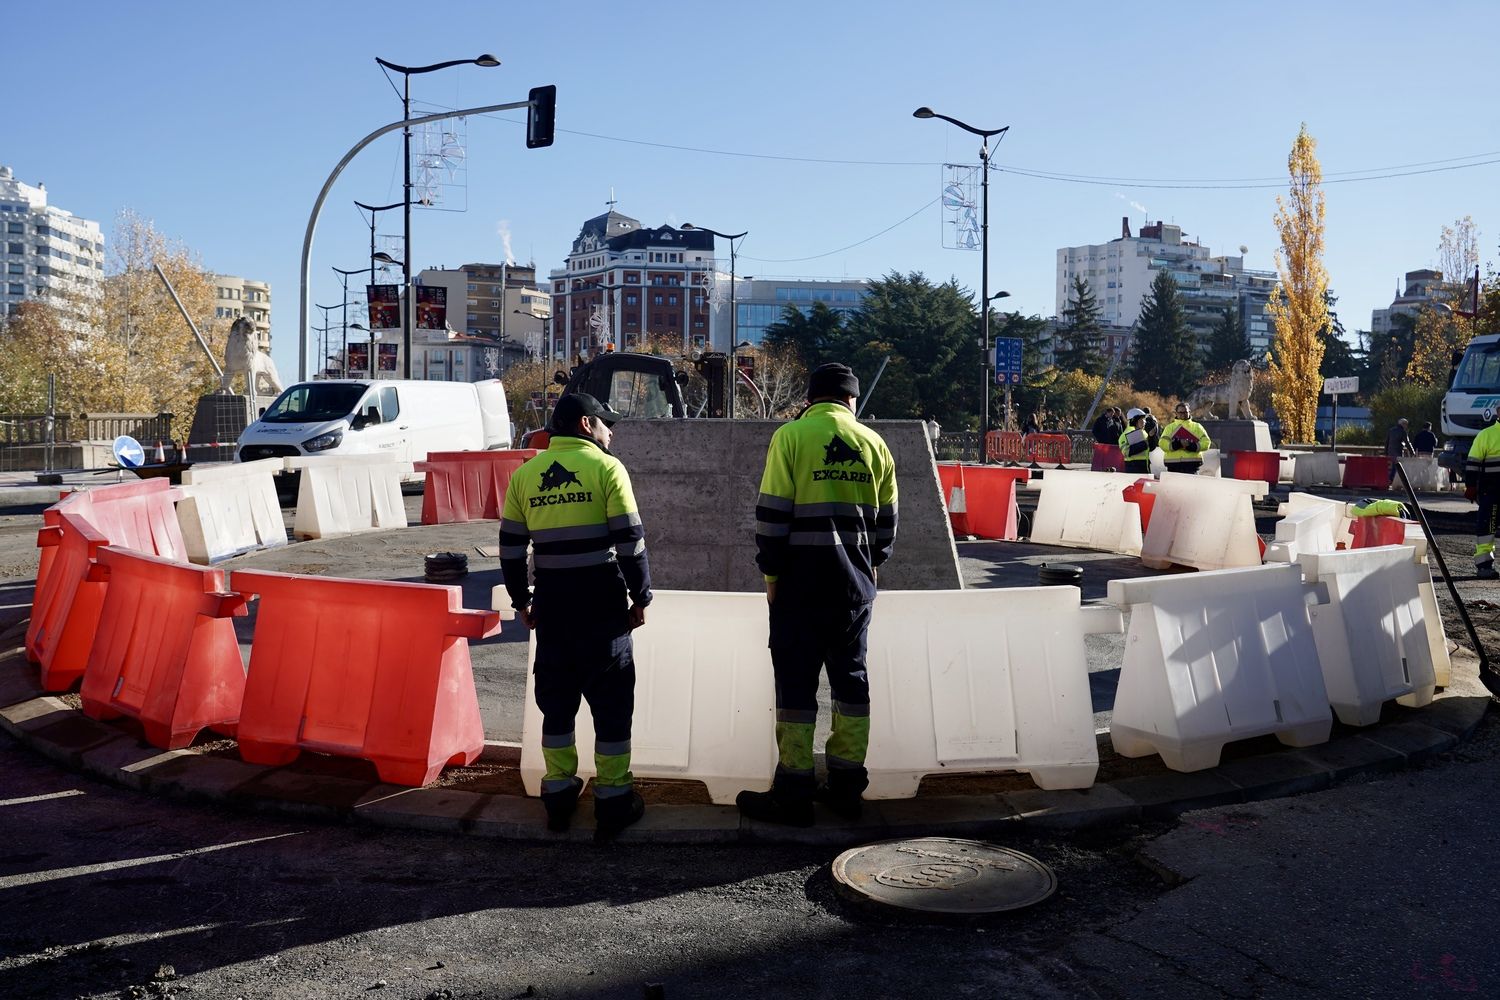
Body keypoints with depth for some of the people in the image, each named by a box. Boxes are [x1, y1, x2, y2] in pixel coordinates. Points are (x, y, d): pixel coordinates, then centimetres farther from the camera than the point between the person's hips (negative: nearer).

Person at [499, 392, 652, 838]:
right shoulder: (606, 468, -6)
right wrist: (641, 597, -1)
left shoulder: (524, 475, 7)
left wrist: (522, 600, 18)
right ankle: (613, 801, 11)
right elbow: (630, 541, -10)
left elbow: (511, 547, 8)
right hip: (603, 603, -4)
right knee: (612, 703, 6)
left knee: (556, 701, 15)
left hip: (552, 603, 4)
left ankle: (558, 794, 21)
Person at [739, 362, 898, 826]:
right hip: (854, 583, 4)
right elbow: (886, 518, 13)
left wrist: (771, 572, -1)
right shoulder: (873, 443, 8)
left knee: (796, 681, 1)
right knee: (851, 678, 13)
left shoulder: (790, 437, -5)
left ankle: (793, 792, 4)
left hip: (801, 580, -4)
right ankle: (847, 784, 20)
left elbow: (772, 512, -9)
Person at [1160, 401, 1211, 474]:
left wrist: (1191, 445, -15)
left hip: (1192, 465, 0)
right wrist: (1178, 443, -18)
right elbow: (1163, 444, -5)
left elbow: (1206, 443, -1)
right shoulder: (1170, 427, 10)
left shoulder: (1197, 427, 11)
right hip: (1173, 465, 0)